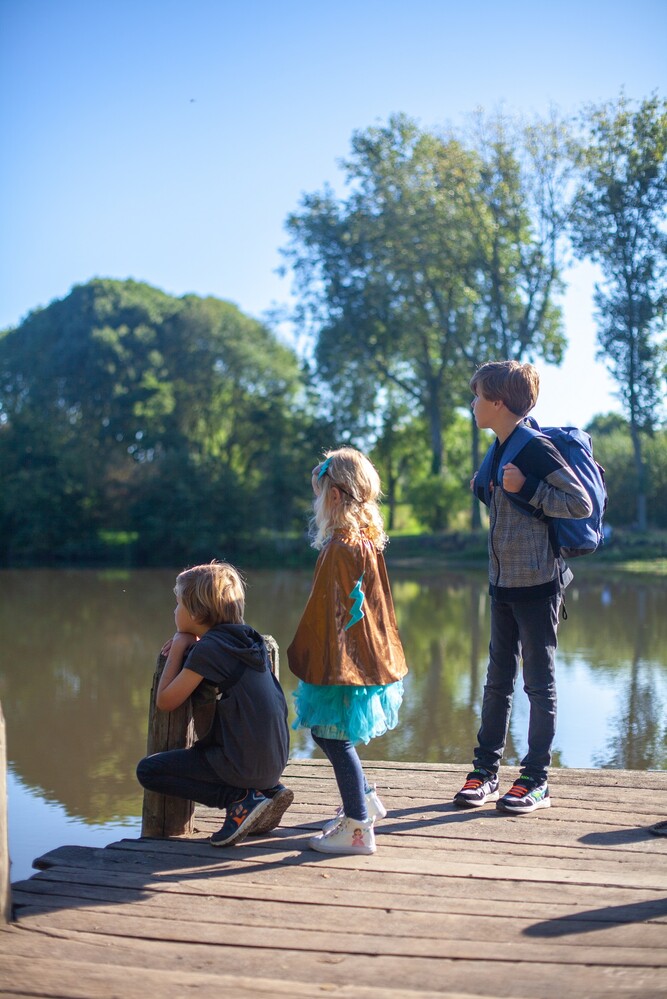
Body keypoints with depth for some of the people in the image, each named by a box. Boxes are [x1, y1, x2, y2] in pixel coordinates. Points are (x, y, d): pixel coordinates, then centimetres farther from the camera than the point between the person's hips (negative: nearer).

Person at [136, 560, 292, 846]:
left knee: (147, 770, 1)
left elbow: (165, 701, -9)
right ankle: (268, 790, 13)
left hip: (244, 764, -8)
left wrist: (178, 649, 1)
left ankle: (240, 799, -7)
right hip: (275, 760, 8)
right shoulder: (246, 638, 8)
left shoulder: (207, 649, -14)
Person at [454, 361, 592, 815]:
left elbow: (581, 504, -19)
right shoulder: (500, 449, 11)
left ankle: (536, 781, 10)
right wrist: (484, 490, 8)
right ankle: (486, 772, 20)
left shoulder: (537, 449, -15)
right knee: (498, 679, 12)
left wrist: (526, 489, -20)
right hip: (503, 581, 9)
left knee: (539, 682, 1)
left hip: (538, 582, -8)